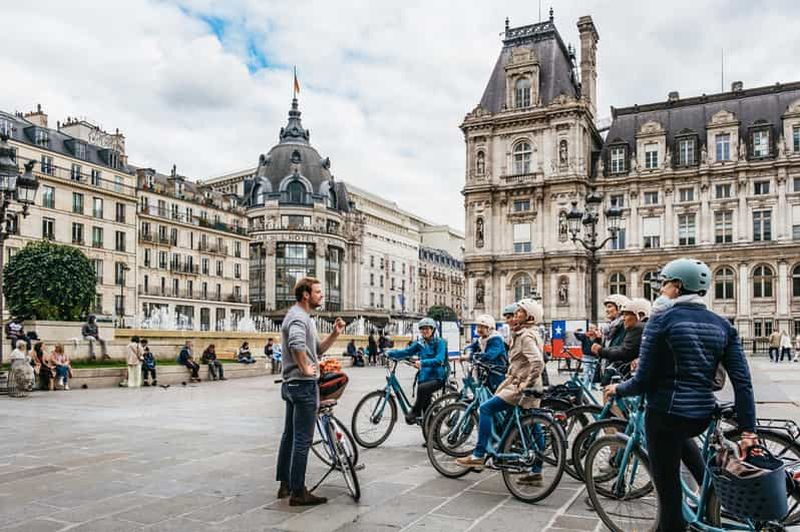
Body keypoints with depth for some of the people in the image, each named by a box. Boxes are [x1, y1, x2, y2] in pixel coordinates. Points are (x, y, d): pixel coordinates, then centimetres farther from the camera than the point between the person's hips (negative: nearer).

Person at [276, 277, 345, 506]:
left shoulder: (304, 317, 17)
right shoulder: (298, 317, -16)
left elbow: (318, 349, 19)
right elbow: (296, 343, -38)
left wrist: (335, 334, 5)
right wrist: (305, 368, -25)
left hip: (292, 385, 11)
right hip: (304, 384, -11)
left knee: (290, 435, 16)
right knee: (302, 440, -5)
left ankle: (285, 485, 26)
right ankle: (298, 492, 1)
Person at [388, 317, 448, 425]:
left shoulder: (440, 342, -5)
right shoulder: (420, 344, 11)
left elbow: (439, 360, -20)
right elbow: (406, 352, 0)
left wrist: (422, 363, -34)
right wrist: (389, 353, -16)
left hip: (438, 378, -5)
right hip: (424, 378, 6)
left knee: (422, 388, -34)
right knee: (427, 410, 2)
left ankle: (415, 413, -20)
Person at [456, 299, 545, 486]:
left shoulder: (526, 336, -14)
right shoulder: (525, 334, 18)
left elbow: (538, 362, -28)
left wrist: (526, 384, -22)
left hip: (521, 387, -11)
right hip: (528, 387, 11)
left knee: (486, 408, -13)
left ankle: (478, 455, -13)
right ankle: (536, 473, 16)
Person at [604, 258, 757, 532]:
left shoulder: (662, 320, -11)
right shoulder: (722, 325, 4)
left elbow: (644, 381, -13)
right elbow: (742, 381, -1)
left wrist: (618, 389, 6)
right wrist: (748, 430, 2)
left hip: (666, 414, -6)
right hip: (703, 416, 6)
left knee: (669, 492, 7)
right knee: (678, 433, 40)